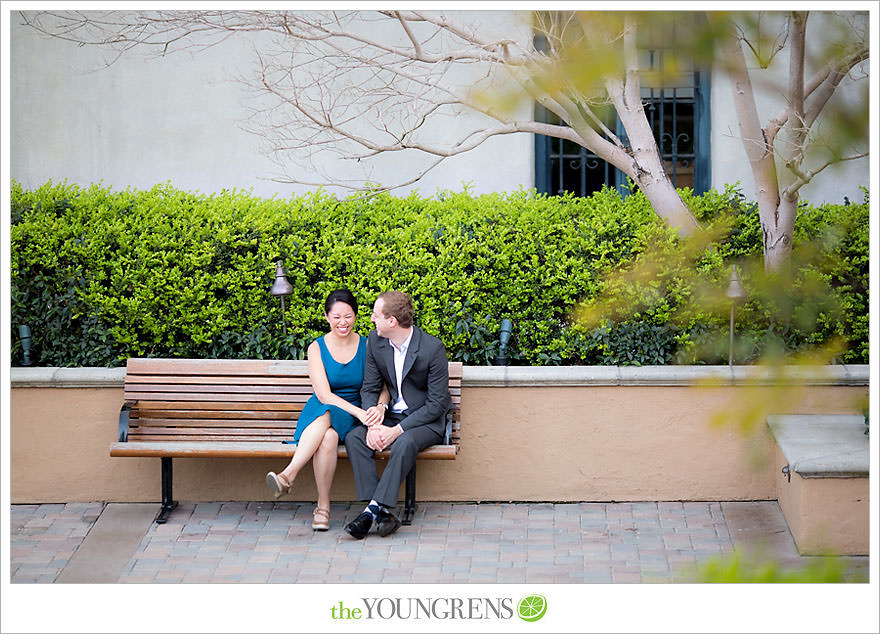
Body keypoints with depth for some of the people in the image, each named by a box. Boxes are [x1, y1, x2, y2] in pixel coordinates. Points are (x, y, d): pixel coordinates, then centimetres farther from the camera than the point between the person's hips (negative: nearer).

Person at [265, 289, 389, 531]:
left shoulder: (367, 346, 5)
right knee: (328, 436, -37)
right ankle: (323, 505, -39)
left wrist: (378, 408, -22)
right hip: (321, 411, 0)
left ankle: (288, 475, -47)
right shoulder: (317, 348, 2)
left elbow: (383, 388, 3)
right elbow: (324, 394, -9)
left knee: (327, 419, -37)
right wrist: (359, 412, -24)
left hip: (351, 419, 0)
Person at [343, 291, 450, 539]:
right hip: (389, 416, 5)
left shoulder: (432, 348, -18)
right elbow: (369, 389, 5)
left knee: (405, 443, -37)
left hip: (425, 421, -5)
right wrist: (374, 423, -16)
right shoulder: (375, 341, -1)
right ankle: (382, 513, -31)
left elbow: (438, 403, -16)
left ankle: (374, 509, -35)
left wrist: (397, 430, -23)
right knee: (354, 438, -23)